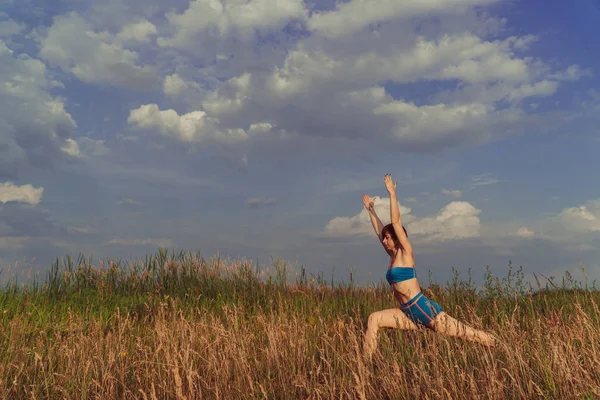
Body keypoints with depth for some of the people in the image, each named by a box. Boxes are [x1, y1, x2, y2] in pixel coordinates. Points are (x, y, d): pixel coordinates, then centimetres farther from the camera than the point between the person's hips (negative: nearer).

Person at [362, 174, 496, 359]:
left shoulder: (405, 253, -5)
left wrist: (392, 193, -11)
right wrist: (371, 210, 27)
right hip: (409, 314, 8)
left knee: (467, 334, 0)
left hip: (425, 309, -7)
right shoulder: (393, 256, 14)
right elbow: (379, 230, 22)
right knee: (374, 319, -5)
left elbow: (396, 221, -12)